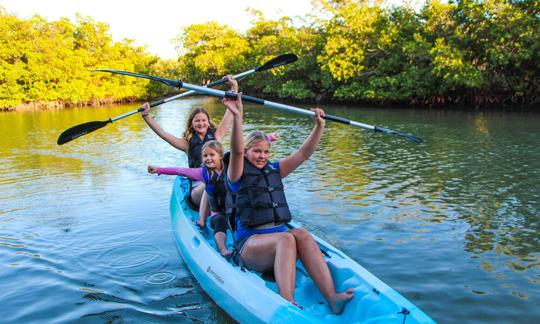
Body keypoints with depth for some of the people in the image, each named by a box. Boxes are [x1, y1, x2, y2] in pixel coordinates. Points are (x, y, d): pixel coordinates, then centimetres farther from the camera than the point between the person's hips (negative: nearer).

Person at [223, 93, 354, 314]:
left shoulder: (273, 170, 19)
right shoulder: (238, 174, 4)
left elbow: (304, 153, 10)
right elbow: (236, 151, -18)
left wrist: (319, 125, -2)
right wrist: (237, 117, -33)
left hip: (279, 238, 5)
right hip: (250, 244, -4)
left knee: (302, 234, -29)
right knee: (285, 238, -35)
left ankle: (331, 297, -41)